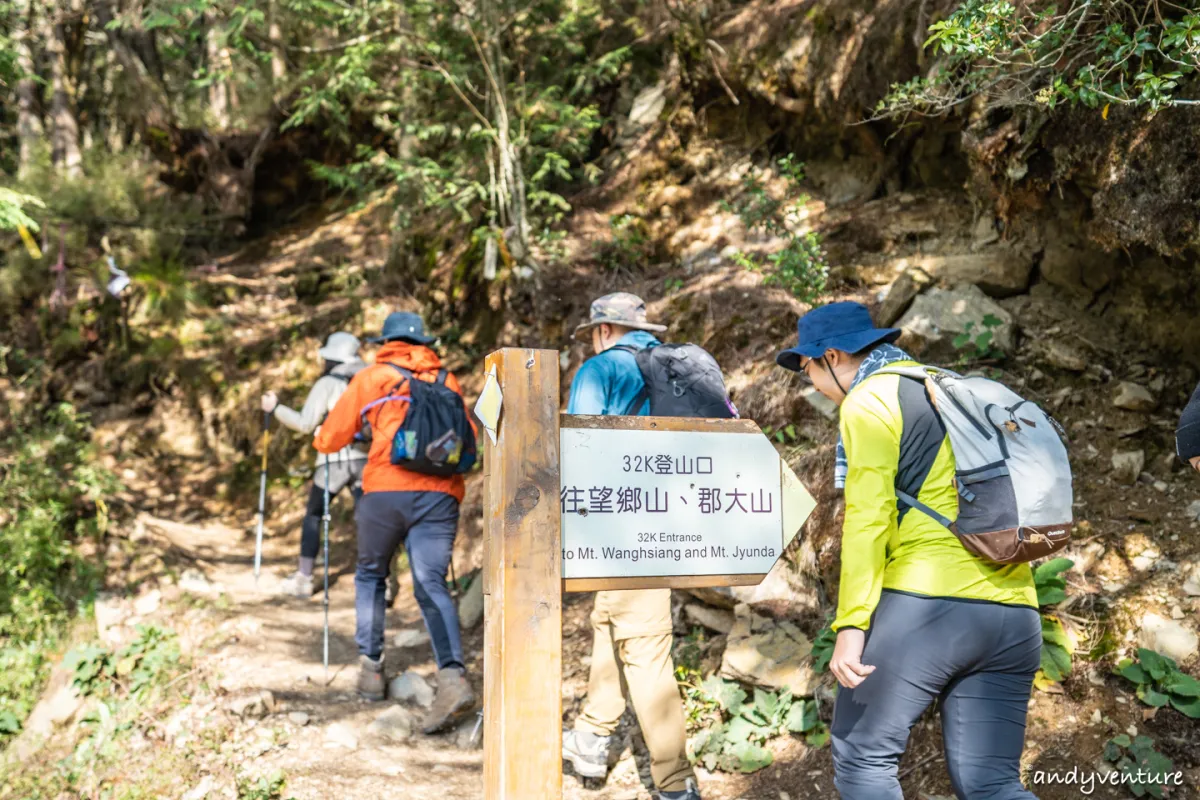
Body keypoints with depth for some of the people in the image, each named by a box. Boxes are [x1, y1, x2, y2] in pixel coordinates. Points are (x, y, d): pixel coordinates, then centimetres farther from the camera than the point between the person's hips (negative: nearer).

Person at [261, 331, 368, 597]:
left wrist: (275, 408, 2)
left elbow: (305, 424, -7)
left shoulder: (327, 384, -4)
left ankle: (303, 578, 19)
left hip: (334, 460, -3)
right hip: (364, 459, 3)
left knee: (313, 515, 14)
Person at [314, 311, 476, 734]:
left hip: (386, 492, -1)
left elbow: (330, 438, 14)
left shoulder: (371, 378, 11)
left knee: (370, 575, 20)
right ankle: (453, 676, -23)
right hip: (440, 496, 2)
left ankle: (371, 668, 19)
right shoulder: (447, 380, 18)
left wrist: (323, 439, 37)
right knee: (431, 585, -4)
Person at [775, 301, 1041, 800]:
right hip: (1012, 612, 8)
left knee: (863, 758, 8)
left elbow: (868, 517, -13)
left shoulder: (869, 401, -2)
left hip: (925, 605, -8)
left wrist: (851, 624, -14)